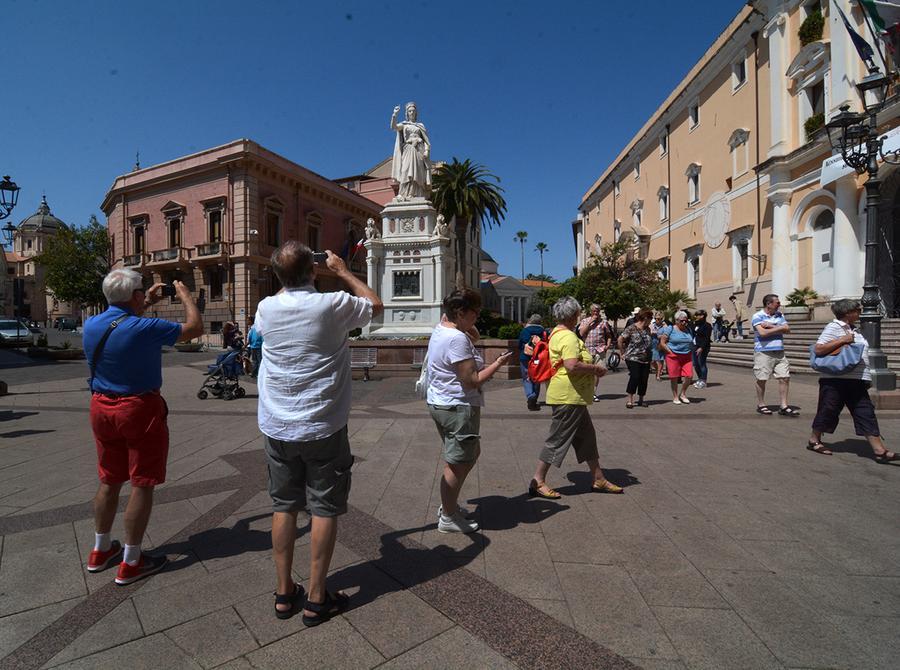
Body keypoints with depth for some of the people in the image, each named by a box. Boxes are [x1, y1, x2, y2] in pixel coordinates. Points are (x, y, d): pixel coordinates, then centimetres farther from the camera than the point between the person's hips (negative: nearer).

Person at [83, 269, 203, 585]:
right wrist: (185, 296, 3)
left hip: (102, 408, 7)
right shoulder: (145, 328, -21)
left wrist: (146, 304, 24)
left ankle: (100, 551, 34)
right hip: (140, 410, -7)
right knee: (142, 485, 4)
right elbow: (195, 328, -11)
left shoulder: (91, 325, 0)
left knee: (108, 481, 20)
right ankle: (131, 562, 13)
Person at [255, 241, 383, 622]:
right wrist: (342, 270, 11)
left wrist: (289, 278, 22)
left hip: (277, 428, 4)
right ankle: (316, 599, 18)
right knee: (324, 509, 7)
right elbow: (376, 305, 5)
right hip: (322, 428, -4)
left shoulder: (266, 308, -2)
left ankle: (285, 593, 27)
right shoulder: (332, 305, -14)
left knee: (284, 506, 15)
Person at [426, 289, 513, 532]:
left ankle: (449, 504, 34)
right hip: (458, 408, -11)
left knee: (471, 453, 24)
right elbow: (472, 381, -22)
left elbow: (474, 337, 24)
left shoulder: (441, 328, 8)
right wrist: (498, 363, -11)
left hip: (440, 403, 11)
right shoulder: (457, 339, -23)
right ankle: (448, 517, 20)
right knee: (457, 464, 4)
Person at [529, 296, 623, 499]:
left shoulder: (558, 333, 14)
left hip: (573, 398, 11)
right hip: (568, 397, -11)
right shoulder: (568, 337, -19)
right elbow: (572, 366, -31)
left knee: (587, 437, 18)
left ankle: (598, 479, 29)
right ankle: (538, 481, 8)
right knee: (558, 440, -2)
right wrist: (595, 368, -16)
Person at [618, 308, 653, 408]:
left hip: (646, 360, 6)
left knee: (644, 379, 4)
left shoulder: (647, 329, 12)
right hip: (633, 358, -6)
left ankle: (641, 400, 18)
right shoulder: (631, 328, -9)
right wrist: (623, 352, -6)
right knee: (634, 377, -15)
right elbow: (620, 339, -9)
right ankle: (630, 400, -4)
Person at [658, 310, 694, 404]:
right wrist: (671, 352, -9)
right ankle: (675, 397, 17)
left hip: (687, 357, 4)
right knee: (674, 377, 1)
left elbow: (691, 343, 24)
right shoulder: (670, 329, -3)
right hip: (673, 356, -4)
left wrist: (690, 352, 9)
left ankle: (683, 394, 18)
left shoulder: (688, 330, 13)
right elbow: (662, 343, -4)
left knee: (689, 375, -5)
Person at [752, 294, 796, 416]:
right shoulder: (757, 316, -6)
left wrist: (771, 326, -11)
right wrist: (779, 328, -6)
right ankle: (761, 405, 16)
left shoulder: (780, 315, 13)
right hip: (763, 352, -6)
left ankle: (784, 407, 9)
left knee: (784, 378, 2)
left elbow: (787, 329, -1)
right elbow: (763, 333, -18)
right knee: (761, 379, 3)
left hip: (779, 352, 6)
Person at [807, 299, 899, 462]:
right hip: (835, 380, -8)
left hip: (856, 381, 8)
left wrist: (866, 378, 22)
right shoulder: (834, 328, -9)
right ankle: (814, 441, 17)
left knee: (866, 414, 4)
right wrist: (842, 340, -20)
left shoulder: (853, 330, 18)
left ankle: (880, 451, 4)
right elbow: (818, 349, -19)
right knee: (827, 411, 1)